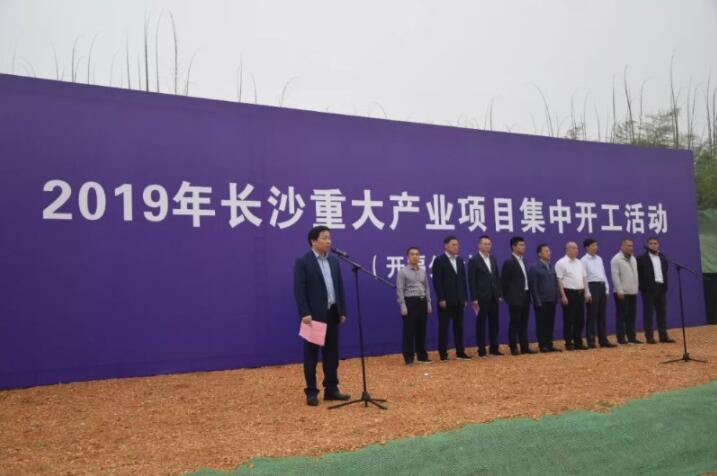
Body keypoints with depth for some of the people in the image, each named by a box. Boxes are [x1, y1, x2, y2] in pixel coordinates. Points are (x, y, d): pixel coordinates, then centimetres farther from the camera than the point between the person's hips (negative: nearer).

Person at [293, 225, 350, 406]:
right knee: (311, 354, 3)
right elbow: (299, 290, -13)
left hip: (332, 314, 6)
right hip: (313, 315, -6)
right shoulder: (302, 262, -8)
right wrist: (305, 313, -20)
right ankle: (311, 392, 11)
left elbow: (339, 288, 13)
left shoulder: (334, 261, 11)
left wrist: (342, 311, 9)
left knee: (332, 352, 10)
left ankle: (331, 389, 20)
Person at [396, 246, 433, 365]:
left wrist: (428, 303, 9)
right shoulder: (403, 272, -5)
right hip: (410, 302, -5)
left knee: (421, 330, 10)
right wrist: (403, 306, -15)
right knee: (409, 331, -2)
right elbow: (400, 290, -9)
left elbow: (426, 288, 15)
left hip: (422, 302, 5)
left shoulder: (423, 271, 12)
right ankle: (409, 358, 5)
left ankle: (422, 356, 19)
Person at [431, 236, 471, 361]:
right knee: (443, 327, 0)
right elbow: (437, 281, -10)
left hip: (459, 300, 6)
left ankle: (460, 352, 14)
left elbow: (463, 280, 14)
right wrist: (441, 299, -16)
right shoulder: (439, 260, -5)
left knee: (459, 326, 8)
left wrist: (465, 298, 8)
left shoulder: (460, 261, 14)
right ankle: (443, 353, 5)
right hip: (445, 300, -6)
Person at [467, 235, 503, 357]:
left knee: (494, 323, 8)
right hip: (481, 298, -6)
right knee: (481, 323, 1)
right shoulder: (473, 261, -6)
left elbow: (497, 277, 14)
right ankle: (481, 349, 7)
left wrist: (500, 294, 8)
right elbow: (471, 281, -9)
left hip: (494, 297, 6)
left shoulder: (493, 259, 13)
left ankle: (494, 348, 16)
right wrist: (474, 298, -14)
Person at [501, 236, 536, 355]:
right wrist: (508, 297, -8)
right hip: (516, 298, -8)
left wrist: (528, 294, 10)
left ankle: (525, 347, 15)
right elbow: (504, 281, -10)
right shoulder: (509, 262, -10)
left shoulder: (523, 261, 15)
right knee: (514, 323, -1)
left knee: (524, 324, 10)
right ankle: (514, 348, 4)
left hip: (525, 296, 8)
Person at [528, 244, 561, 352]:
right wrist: (538, 302, -13)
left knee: (550, 323, 9)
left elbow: (556, 284, 13)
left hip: (552, 301, 6)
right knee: (541, 324, 1)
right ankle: (542, 345, 8)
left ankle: (549, 344, 16)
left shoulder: (552, 267, 13)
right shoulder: (534, 268, -6)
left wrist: (557, 298, 6)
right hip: (541, 302, -6)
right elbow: (533, 287, -10)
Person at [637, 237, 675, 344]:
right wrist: (643, 287, -10)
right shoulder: (642, 258, -2)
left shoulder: (663, 258, 16)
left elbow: (665, 272, 19)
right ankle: (649, 336, 0)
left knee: (662, 312, 7)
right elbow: (639, 274, -4)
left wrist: (665, 286, 10)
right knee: (648, 313, -2)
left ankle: (663, 335, 13)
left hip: (661, 287, 5)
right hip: (649, 288, -5)